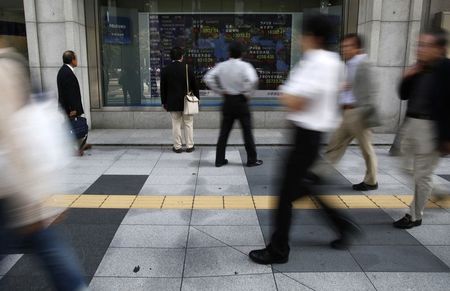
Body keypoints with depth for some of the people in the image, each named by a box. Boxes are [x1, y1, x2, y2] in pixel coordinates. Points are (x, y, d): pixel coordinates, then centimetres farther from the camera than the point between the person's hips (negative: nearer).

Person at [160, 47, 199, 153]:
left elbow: (163, 88, 1)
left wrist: (164, 102, 9)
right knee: (188, 124, 8)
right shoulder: (187, 68, -5)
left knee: (176, 124, 7)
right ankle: (189, 146, 13)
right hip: (187, 101, -1)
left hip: (172, 102, 1)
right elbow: (194, 85, -1)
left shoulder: (165, 70, -2)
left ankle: (177, 146, 12)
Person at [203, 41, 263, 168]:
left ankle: (219, 159, 15)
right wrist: (247, 93, -12)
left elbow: (207, 78, -1)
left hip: (228, 101, 4)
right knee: (247, 132, 6)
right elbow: (253, 80, -27)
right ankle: (252, 159, 14)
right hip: (241, 101, -4)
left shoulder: (221, 66, 2)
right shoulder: (245, 66, -11)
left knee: (224, 132, 10)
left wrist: (220, 91, 3)